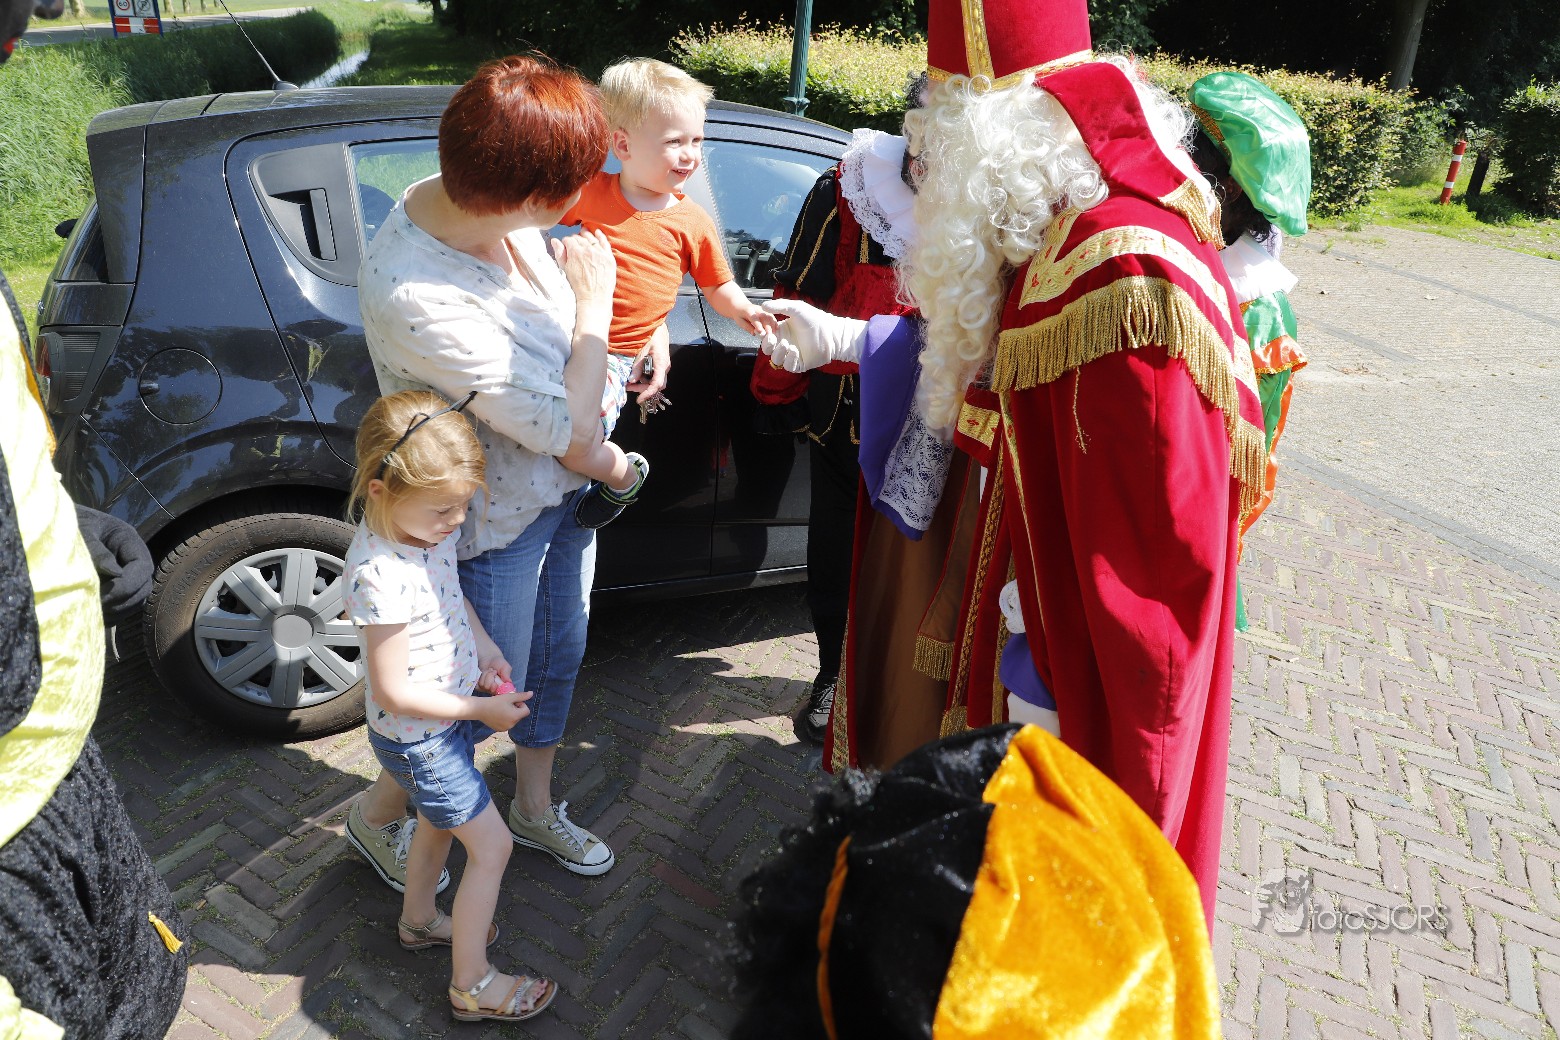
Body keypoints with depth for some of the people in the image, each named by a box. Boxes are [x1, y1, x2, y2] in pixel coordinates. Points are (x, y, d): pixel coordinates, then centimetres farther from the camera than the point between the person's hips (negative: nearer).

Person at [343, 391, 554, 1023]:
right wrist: (482, 709, -20)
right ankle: (472, 984, 23)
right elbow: (395, 693, -28)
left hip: (451, 715, 8)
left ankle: (418, 920, 54)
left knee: (439, 823, 29)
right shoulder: (381, 575, -36)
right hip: (418, 738, -8)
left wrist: (483, 645, -3)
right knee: (492, 846, 4)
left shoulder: (426, 525, -10)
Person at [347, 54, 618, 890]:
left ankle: (535, 809, 51)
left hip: (564, 487, 8)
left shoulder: (477, 205, -12)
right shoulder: (414, 295, -37)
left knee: (558, 660, 24)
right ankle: (378, 815, 45)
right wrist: (593, 301, -18)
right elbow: (564, 424, -29)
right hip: (495, 526, -7)